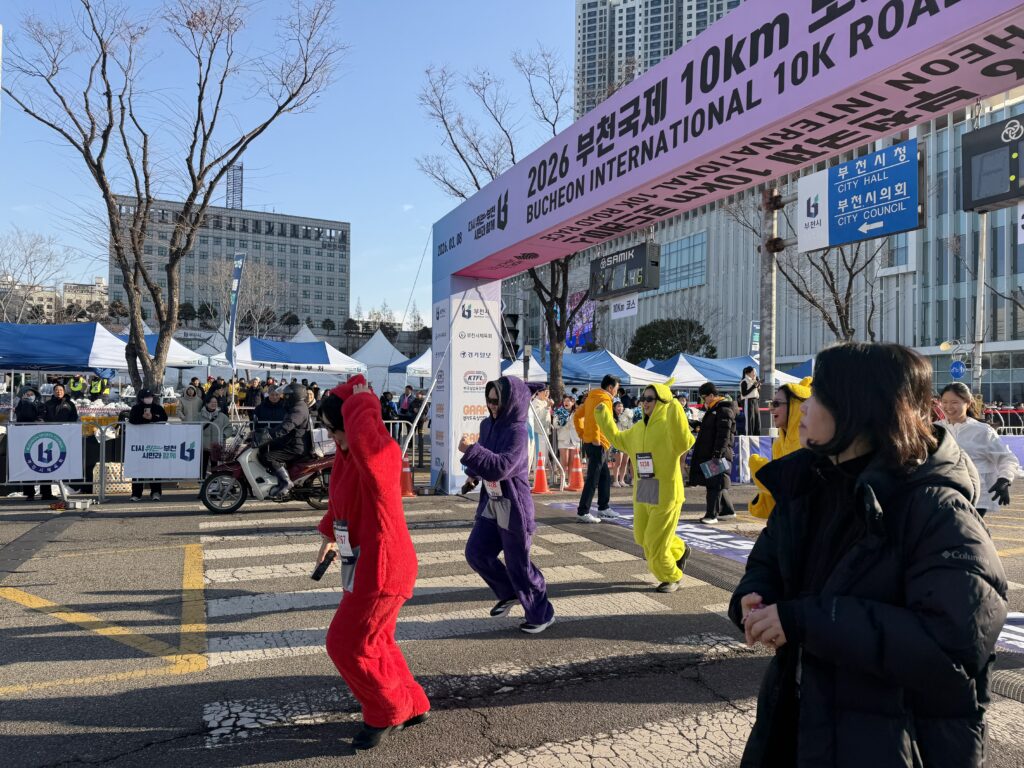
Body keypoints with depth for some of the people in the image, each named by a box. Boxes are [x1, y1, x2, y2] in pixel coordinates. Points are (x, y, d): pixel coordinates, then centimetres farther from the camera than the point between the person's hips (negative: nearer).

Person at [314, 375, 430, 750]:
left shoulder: (379, 453, -24)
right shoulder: (347, 453, 5)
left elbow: (361, 434, -49)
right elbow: (340, 498, 23)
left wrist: (359, 397, -32)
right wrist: (329, 533, 34)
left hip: (382, 567, -10)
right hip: (366, 564, 10)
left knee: (347, 645, 2)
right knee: (375, 642, 20)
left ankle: (388, 713, 22)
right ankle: (413, 706, 36)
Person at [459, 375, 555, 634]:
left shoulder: (517, 431, -19)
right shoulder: (487, 425, 5)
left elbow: (501, 466, -31)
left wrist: (470, 450, -29)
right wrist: (473, 472, 0)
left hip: (513, 506, -8)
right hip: (491, 502, 8)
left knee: (517, 562, 1)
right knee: (476, 552, 8)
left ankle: (542, 614, 20)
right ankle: (509, 593, 30)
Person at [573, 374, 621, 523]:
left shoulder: (592, 397, 16)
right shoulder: (604, 399, -12)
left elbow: (577, 416, 18)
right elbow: (596, 417, -30)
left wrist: (582, 434, 14)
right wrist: (596, 439, -23)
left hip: (589, 442, 10)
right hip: (598, 444, -10)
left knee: (605, 477, 18)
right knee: (593, 479, -7)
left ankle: (603, 508, 26)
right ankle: (582, 512, -6)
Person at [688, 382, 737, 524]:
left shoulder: (724, 410, -13)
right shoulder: (713, 410, 18)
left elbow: (723, 435, -20)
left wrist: (717, 454, -24)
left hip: (718, 454, -10)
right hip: (707, 454, 10)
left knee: (715, 483, -7)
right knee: (717, 484, 14)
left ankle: (712, 515, -4)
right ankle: (727, 510, 24)